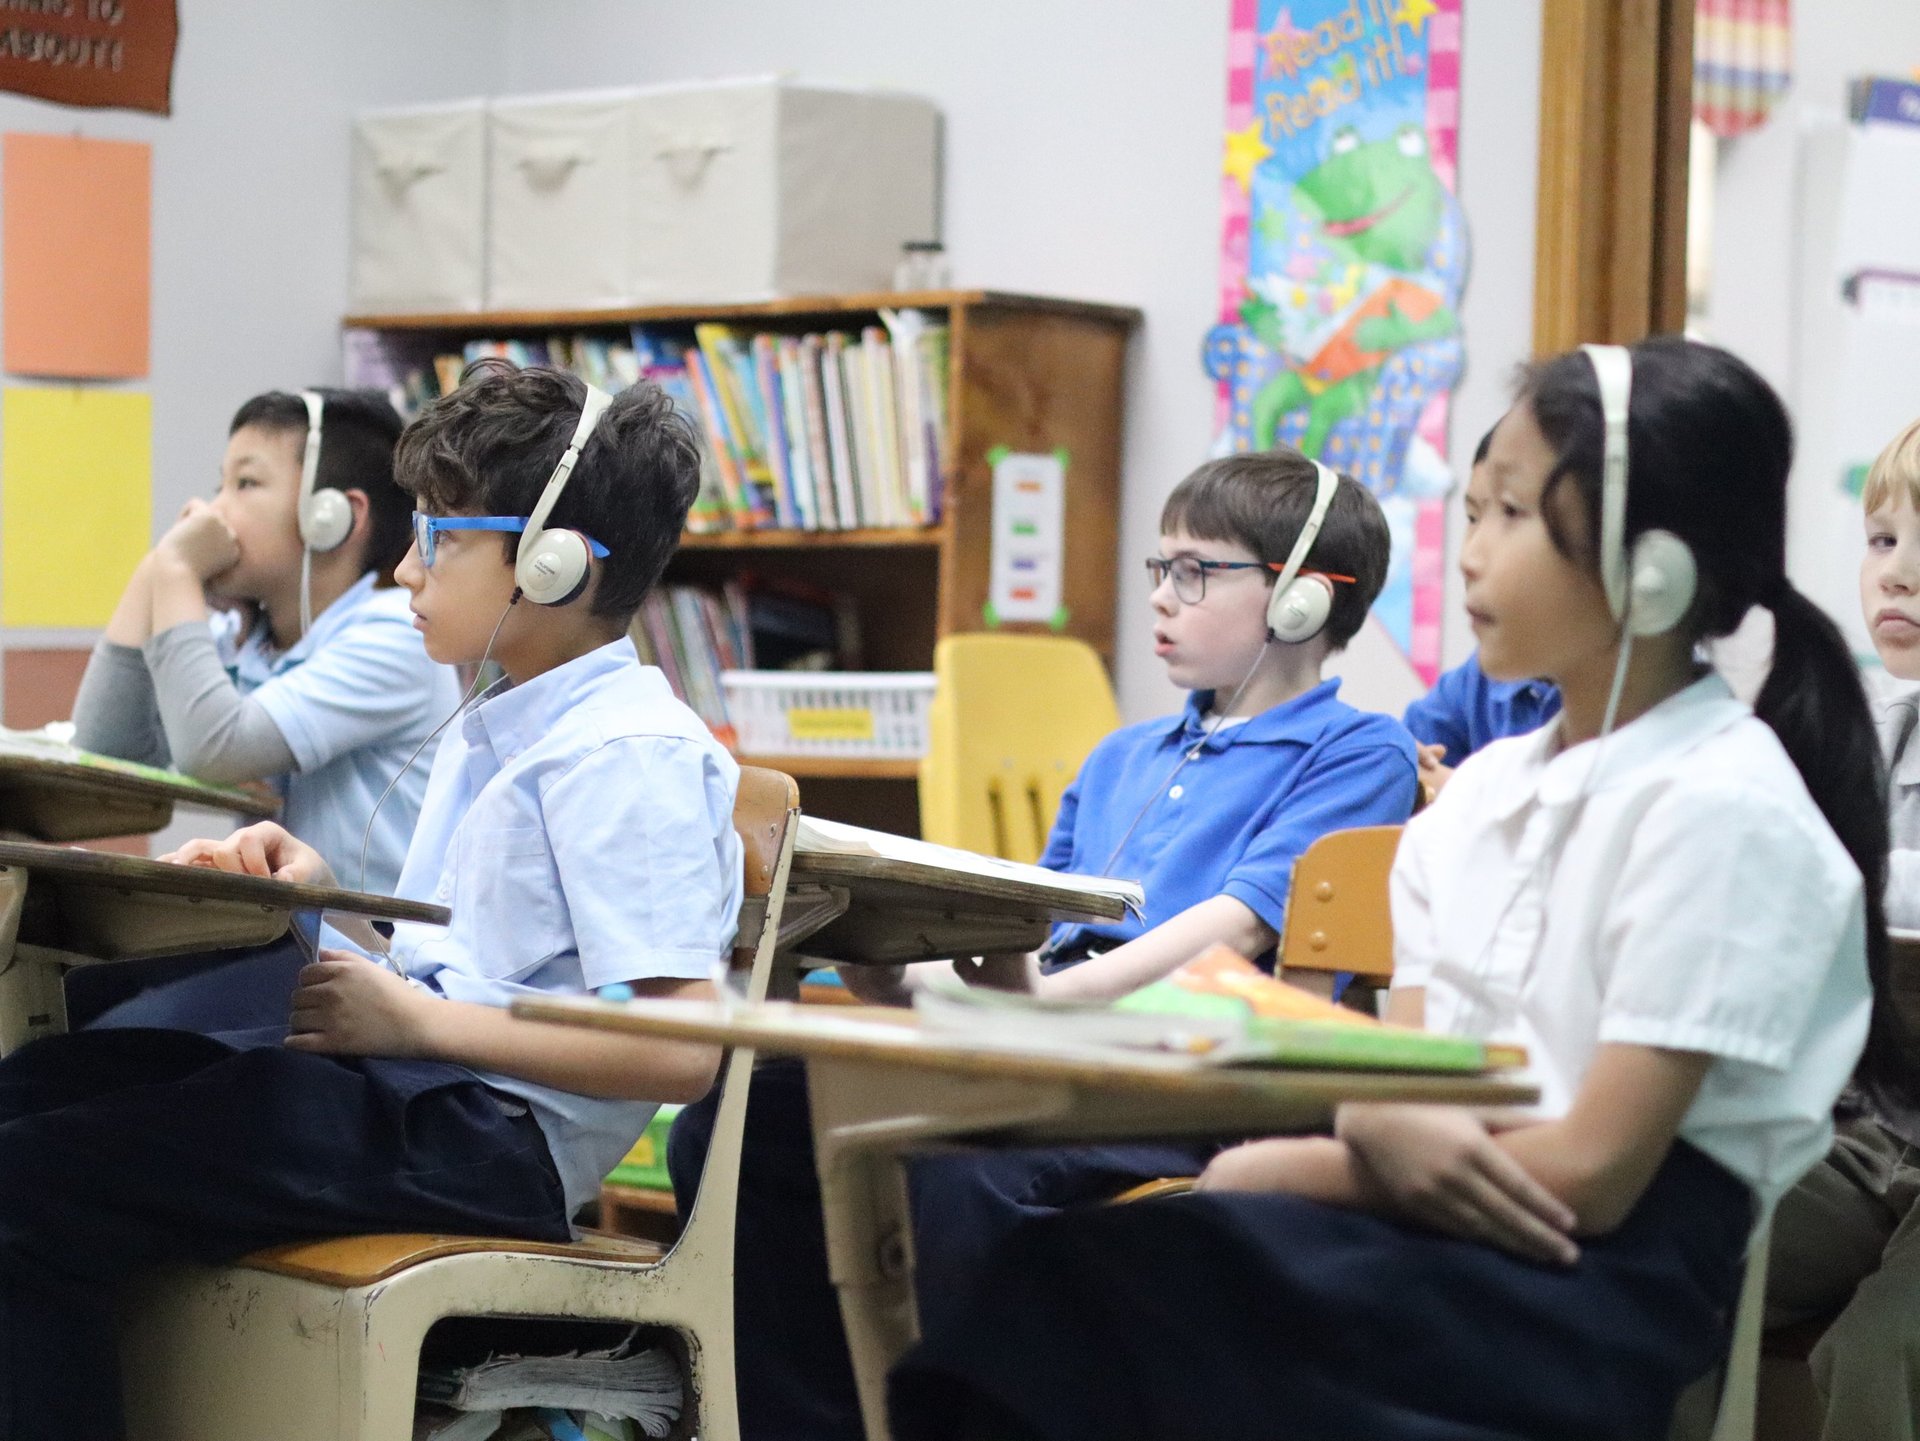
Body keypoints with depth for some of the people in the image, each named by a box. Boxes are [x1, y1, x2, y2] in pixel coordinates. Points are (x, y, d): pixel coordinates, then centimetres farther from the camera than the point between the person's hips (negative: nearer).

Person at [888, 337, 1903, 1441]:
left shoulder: (1721, 809, -8)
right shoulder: (1484, 792, 16)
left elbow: (1592, 1173, -14)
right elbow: (1395, 1074, 10)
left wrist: (1277, 1171, -9)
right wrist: (1384, 1125, -15)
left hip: (1598, 1300, -7)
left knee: (1096, 1282, -27)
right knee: (1067, 1262, -20)